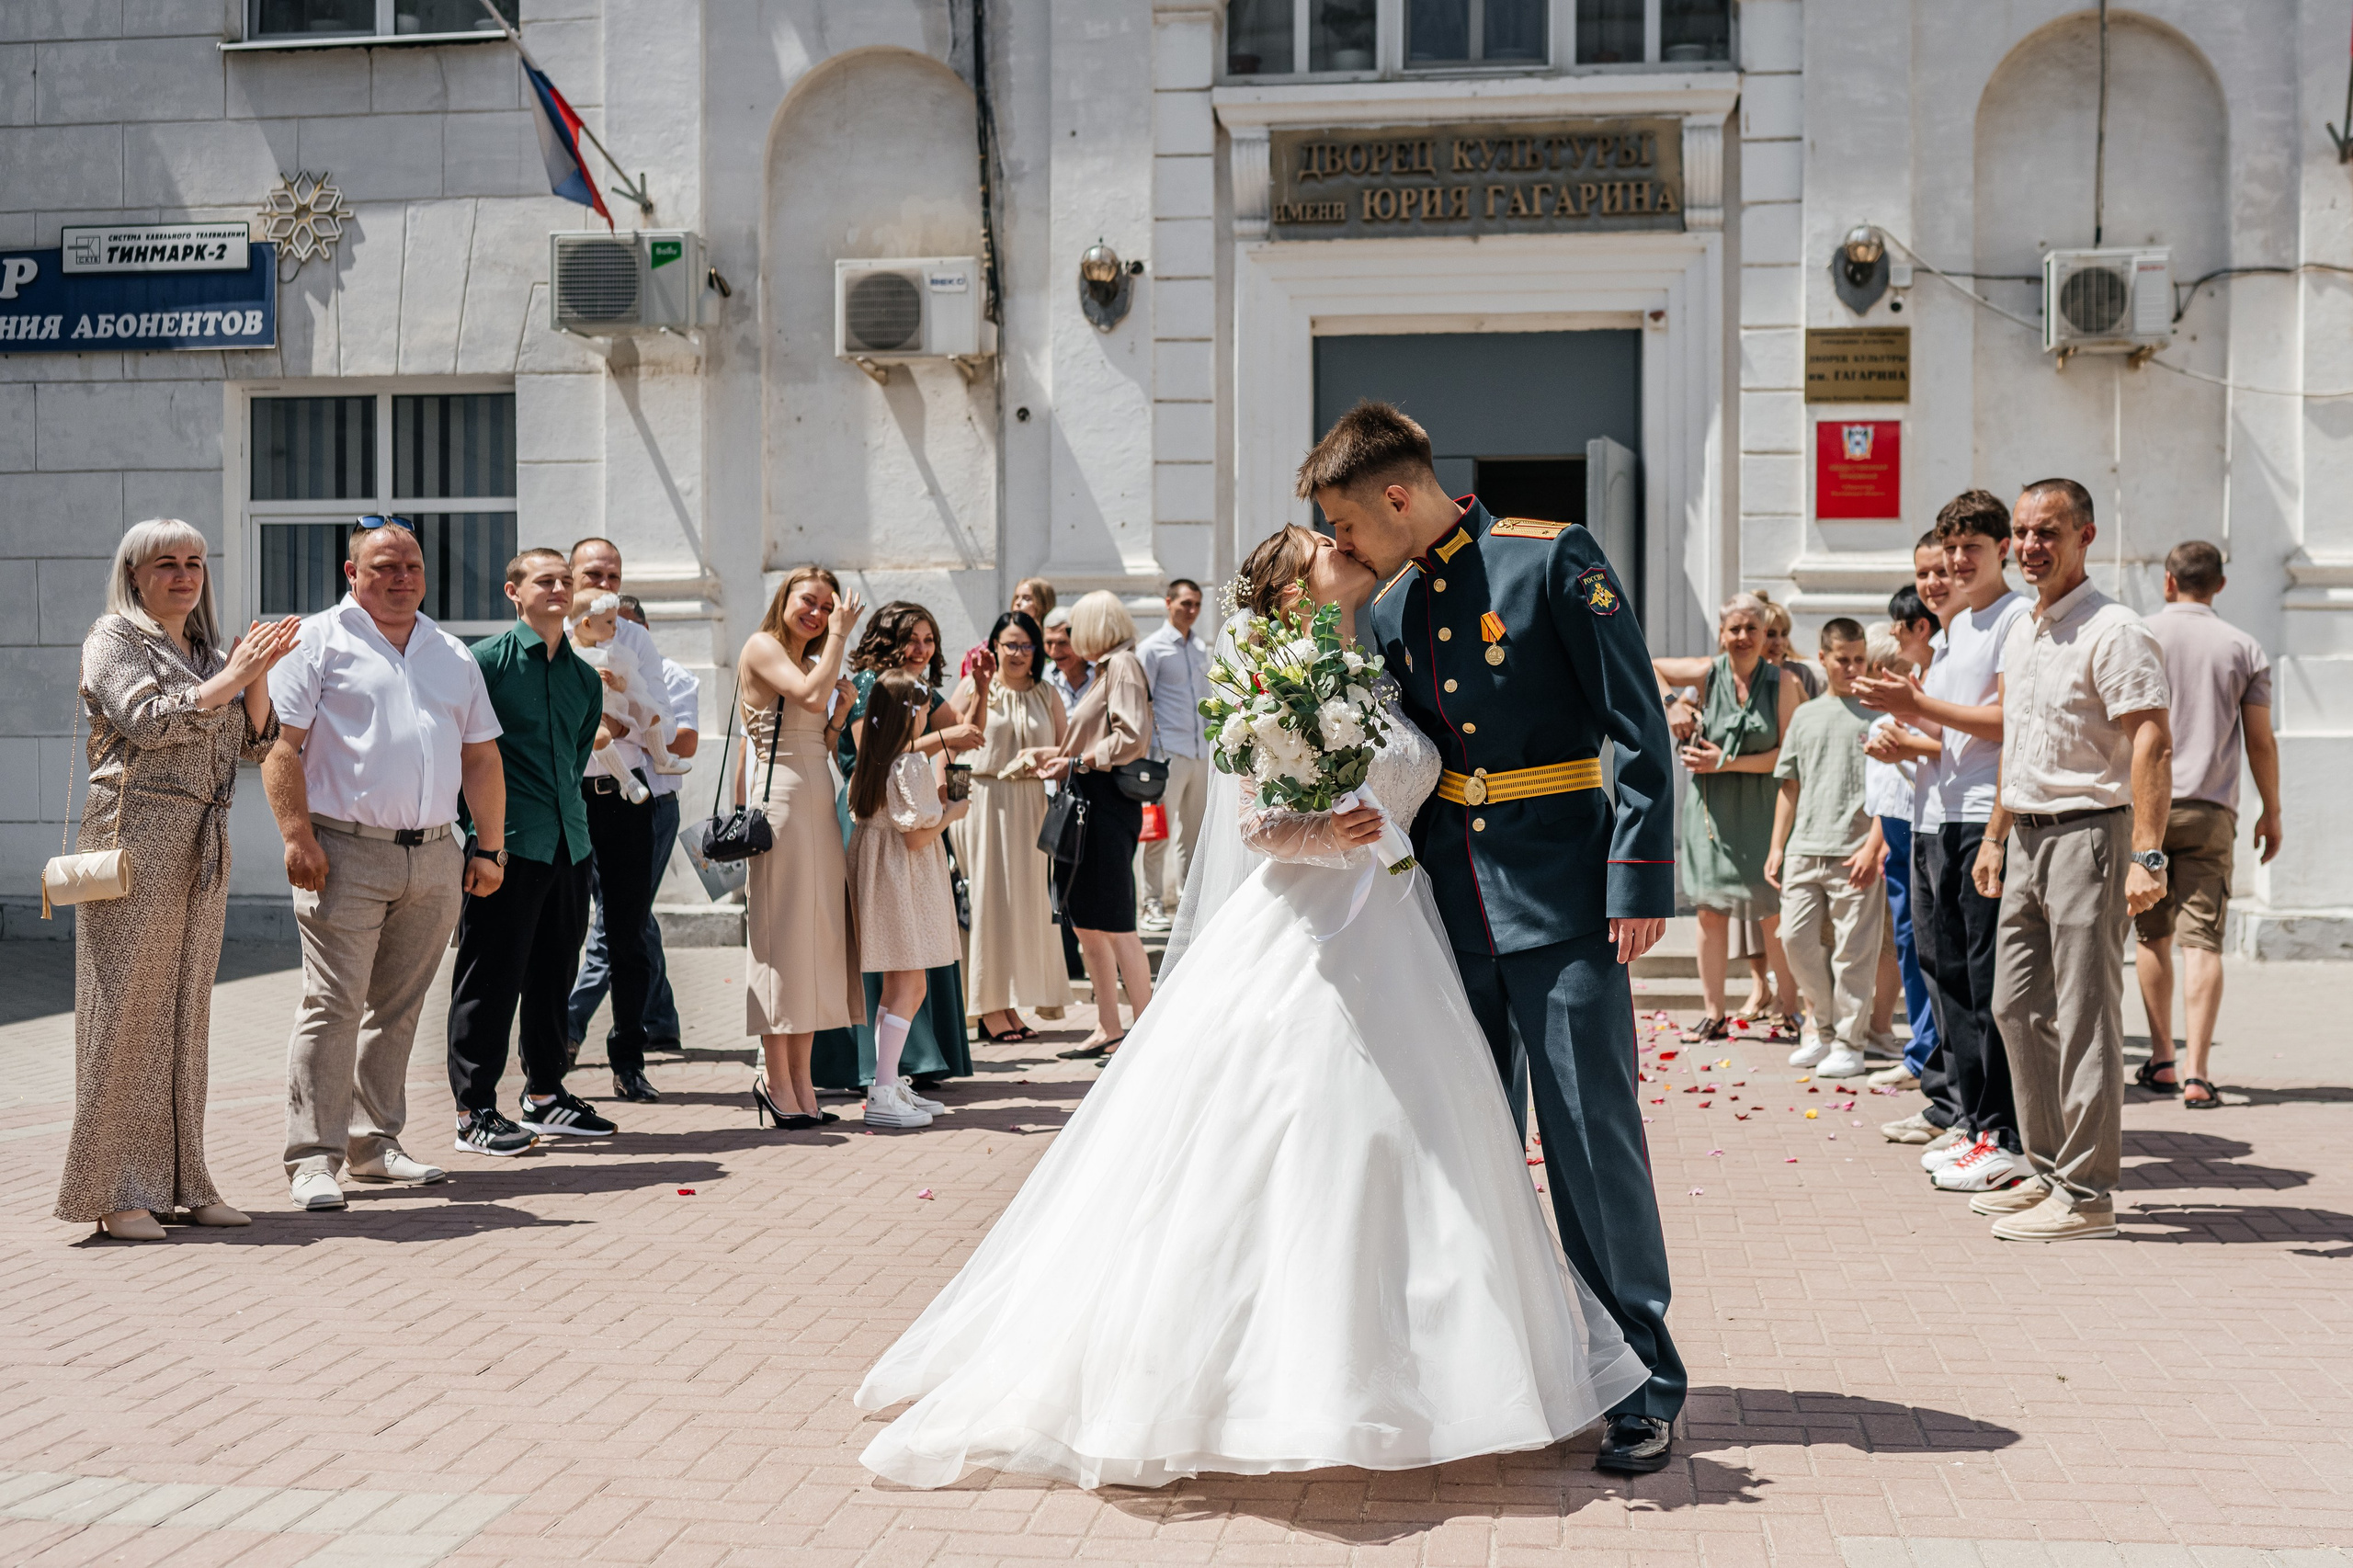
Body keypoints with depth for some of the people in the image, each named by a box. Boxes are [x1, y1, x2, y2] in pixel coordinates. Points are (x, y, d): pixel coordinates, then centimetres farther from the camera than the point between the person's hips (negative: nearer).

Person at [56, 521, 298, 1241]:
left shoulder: (209, 651, 19)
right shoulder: (113, 638, 0)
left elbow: (256, 744, 13)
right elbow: (149, 720, -14)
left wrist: (258, 673, -1)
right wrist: (231, 675, -11)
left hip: (204, 846, 7)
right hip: (135, 836, -7)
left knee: (185, 1008, 7)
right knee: (127, 1007, -7)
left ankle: (176, 1178, 12)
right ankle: (115, 1191, -5)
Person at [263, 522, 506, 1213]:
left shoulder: (452, 655, 18)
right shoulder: (319, 640, 1)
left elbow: (481, 756, 19)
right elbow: (281, 744, -6)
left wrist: (489, 847, 11)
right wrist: (297, 836, -15)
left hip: (434, 858, 5)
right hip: (347, 852, -5)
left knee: (398, 1008, 10)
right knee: (333, 1005, -7)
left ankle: (374, 1143, 20)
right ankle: (316, 1158, -4)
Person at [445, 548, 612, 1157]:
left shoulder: (585, 677, 15)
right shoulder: (486, 660, -4)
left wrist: (563, 807, 16)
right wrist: (484, 834, -12)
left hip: (569, 842, 7)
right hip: (508, 843, -7)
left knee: (554, 973, 13)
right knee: (491, 976, -3)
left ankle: (544, 1096, 24)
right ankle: (474, 1111, 3)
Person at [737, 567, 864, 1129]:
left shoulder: (811, 659, 21)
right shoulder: (763, 647, -4)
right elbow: (811, 697, -20)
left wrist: (843, 711, 5)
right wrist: (840, 635, -11)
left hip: (819, 802, 9)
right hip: (780, 798, -9)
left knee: (817, 935, 6)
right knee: (782, 932, -6)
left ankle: (800, 1080, 10)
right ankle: (775, 1079, -1)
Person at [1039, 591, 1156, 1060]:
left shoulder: (1123, 665, -8)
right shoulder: (1106, 669, 19)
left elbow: (1133, 739, -19)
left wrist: (1077, 763, -12)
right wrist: (1061, 759, 18)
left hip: (1108, 805, -10)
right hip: (1087, 805, 10)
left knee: (1114, 925, -8)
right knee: (1085, 924, 11)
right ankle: (1108, 1029, 18)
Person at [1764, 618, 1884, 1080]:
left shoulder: (1876, 712, 1)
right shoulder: (1805, 715, 16)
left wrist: (1873, 847, -12)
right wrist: (1777, 846, 14)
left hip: (1854, 853, -5)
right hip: (1804, 849, 5)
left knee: (1852, 950, -2)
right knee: (1796, 938, 4)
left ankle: (1848, 1044, 7)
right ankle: (1821, 1028, 20)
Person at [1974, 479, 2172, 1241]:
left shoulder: (2113, 632, -12)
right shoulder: (2021, 633, 15)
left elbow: (2152, 743, -19)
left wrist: (2147, 855, -27)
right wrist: (1996, 836, 24)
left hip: (2087, 835, -9)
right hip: (2028, 839, 9)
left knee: (2084, 1020, -6)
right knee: (2017, 1008, 12)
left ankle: (2085, 1193, 0)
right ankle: (2047, 1171, 22)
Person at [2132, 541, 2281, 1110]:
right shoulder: (2245, 649, 3)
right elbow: (2260, 741, 4)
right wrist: (2271, 812, 15)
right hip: (2210, 810, 0)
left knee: (2153, 938, 13)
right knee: (2201, 940, -4)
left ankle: (2161, 1060, 20)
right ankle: (2197, 1073, -12)